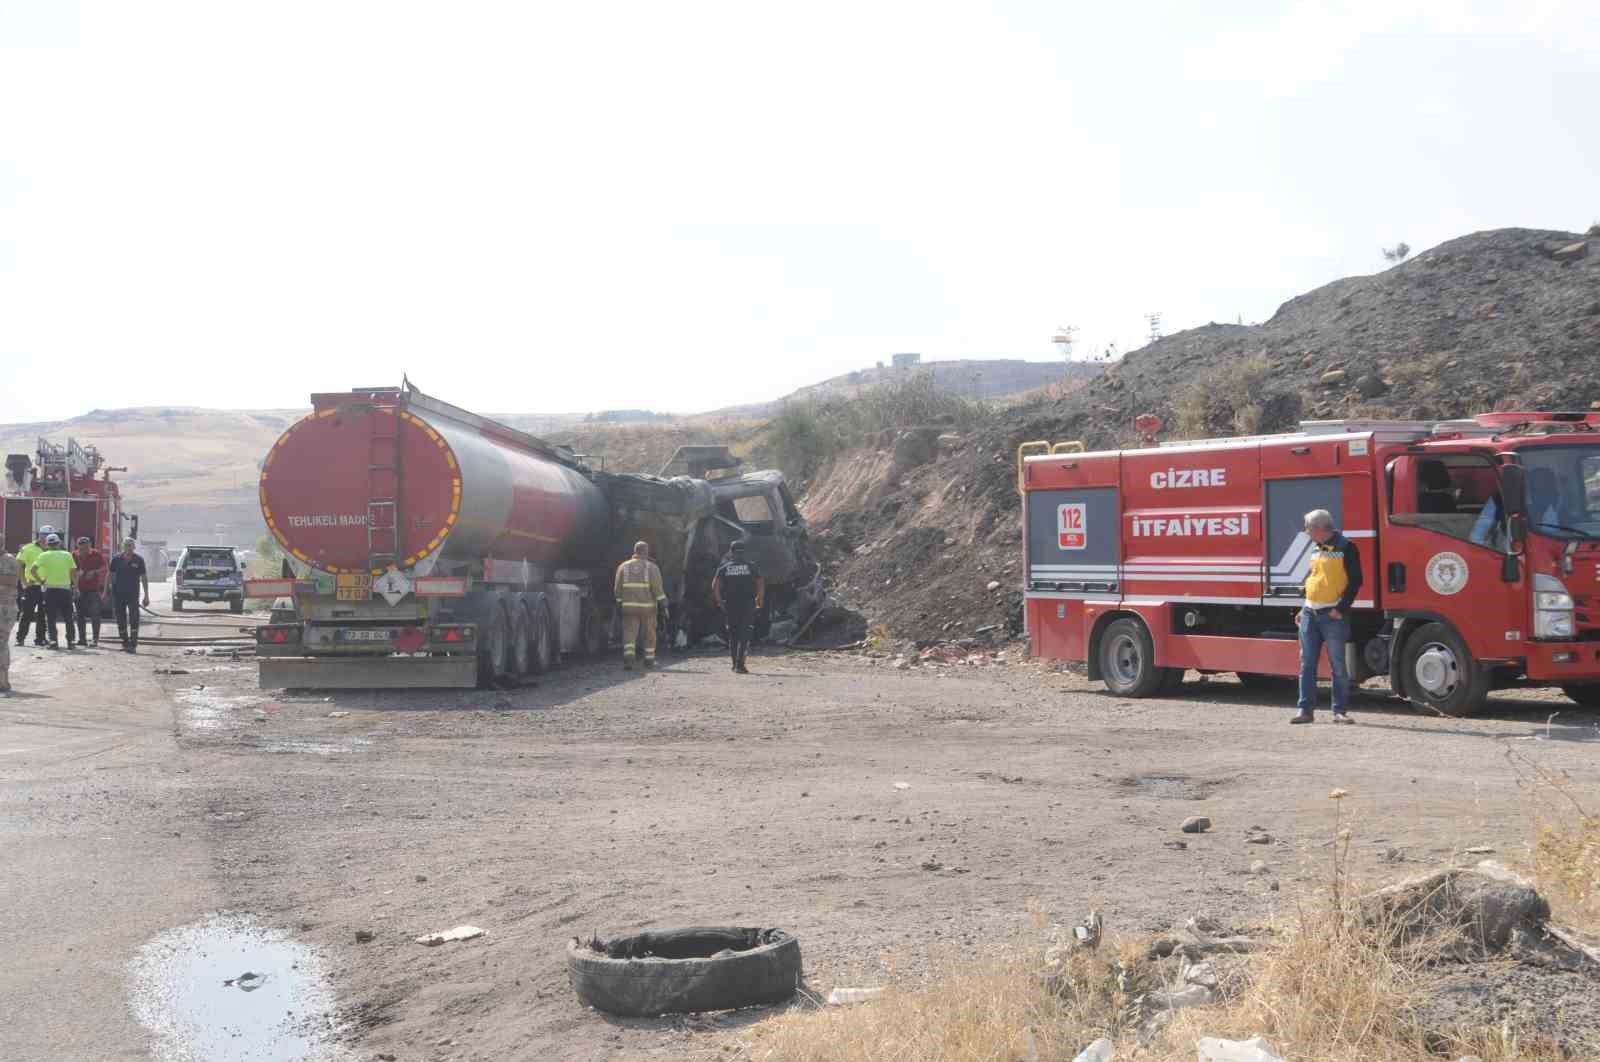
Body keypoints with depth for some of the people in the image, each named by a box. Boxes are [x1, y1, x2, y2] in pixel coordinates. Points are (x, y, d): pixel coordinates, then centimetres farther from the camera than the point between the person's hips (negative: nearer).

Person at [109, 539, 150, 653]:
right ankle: (125, 643, 20)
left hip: (133, 593, -2)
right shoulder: (116, 559, 3)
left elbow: (144, 578, 3)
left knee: (134, 618, -12)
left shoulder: (139, 560, 0)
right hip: (118, 593, 2)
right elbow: (111, 575, 9)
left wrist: (146, 595, 0)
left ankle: (133, 644, -13)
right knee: (120, 619, 7)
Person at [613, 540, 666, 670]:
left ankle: (628, 659, -22)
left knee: (629, 634, -2)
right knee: (649, 634, 14)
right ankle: (649, 660, 22)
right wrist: (663, 603, -11)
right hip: (648, 607, -1)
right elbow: (657, 588, -11)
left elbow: (617, 588, 4)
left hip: (629, 607, 1)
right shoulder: (652, 567, -2)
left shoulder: (623, 567, 5)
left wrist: (619, 602, 13)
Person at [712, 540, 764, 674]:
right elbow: (761, 584, -2)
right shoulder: (751, 567, 3)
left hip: (729, 605, 2)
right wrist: (759, 601, 5)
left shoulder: (724, 568, 6)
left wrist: (719, 601, 4)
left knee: (732, 634, 14)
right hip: (747, 605, -2)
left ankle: (735, 664, 17)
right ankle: (739, 664, -15)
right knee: (744, 634, -3)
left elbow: (715, 585, -4)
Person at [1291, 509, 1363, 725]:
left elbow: (1355, 580, -11)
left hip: (1333, 616, -7)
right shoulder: (1316, 548, 15)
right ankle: (1305, 709, 7)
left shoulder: (1345, 547, -8)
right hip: (1310, 614, 7)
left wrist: (1341, 608, -16)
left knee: (1338, 666, 0)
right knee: (1307, 664, 5)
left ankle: (1340, 711, 5)